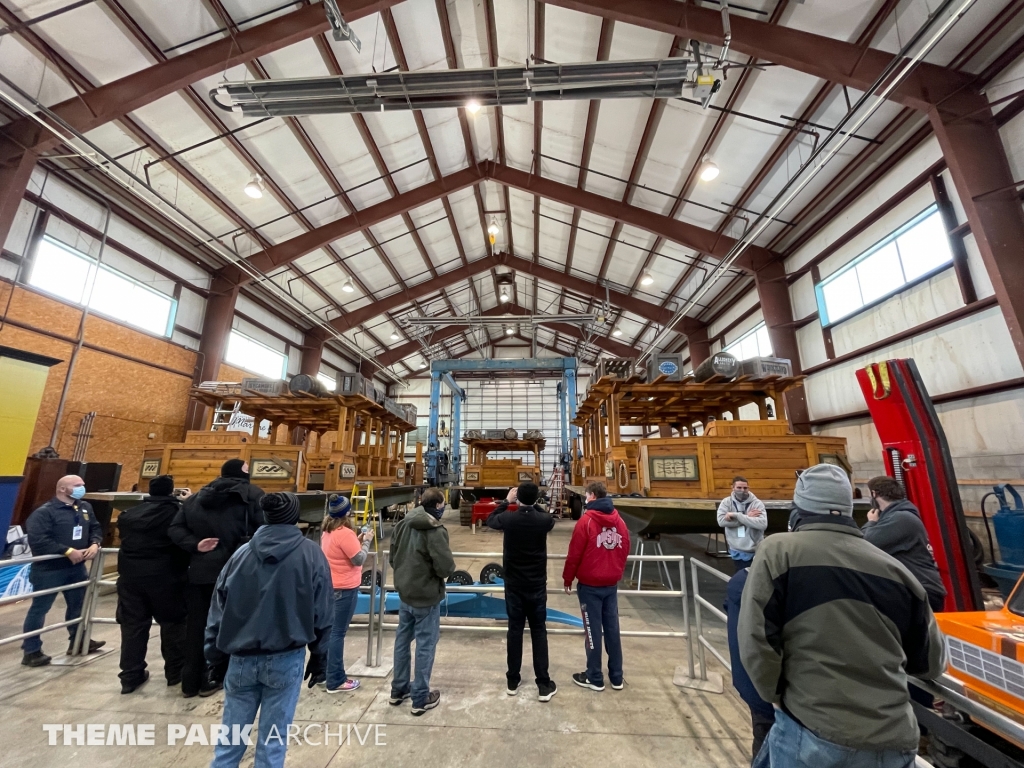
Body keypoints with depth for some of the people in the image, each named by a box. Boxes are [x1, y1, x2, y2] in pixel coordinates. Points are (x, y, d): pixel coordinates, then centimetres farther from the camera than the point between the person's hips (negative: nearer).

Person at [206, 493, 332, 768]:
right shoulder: (311, 554, -9)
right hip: (286, 659, -2)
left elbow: (218, 609, 2)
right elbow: (322, 612, -5)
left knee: (230, 737, 19)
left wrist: (215, 655, 14)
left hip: (241, 658, 3)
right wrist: (318, 656, 7)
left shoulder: (241, 553, -3)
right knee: (273, 741, 11)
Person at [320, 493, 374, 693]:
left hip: (331, 586, 9)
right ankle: (336, 681, 12)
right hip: (344, 589, -9)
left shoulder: (327, 531, 5)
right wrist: (366, 541, -8)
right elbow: (358, 560, -20)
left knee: (329, 631, 20)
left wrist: (357, 540, 5)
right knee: (338, 633, 1)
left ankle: (324, 672, 32)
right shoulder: (345, 533, -25)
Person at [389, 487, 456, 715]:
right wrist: (448, 561, -4)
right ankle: (421, 698, 23)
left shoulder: (402, 524, -1)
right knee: (425, 646, 9)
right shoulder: (435, 531, -24)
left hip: (404, 594, 7)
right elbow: (446, 568, -25)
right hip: (427, 597, -7)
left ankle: (398, 690, 36)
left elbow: (392, 557, 8)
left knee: (402, 641, 20)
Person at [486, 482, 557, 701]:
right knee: (539, 632, 10)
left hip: (514, 584, 1)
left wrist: (506, 501, 11)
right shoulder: (544, 520, -15)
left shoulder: (508, 518, -15)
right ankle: (544, 685, 17)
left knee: (515, 630, 13)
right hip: (537, 585, 0)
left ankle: (513, 681, 25)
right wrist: (533, 505, 9)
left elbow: (490, 520, 7)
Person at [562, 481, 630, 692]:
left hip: (590, 585, -5)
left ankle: (594, 678, 18)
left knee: (593, 630, 6)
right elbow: (624, 552, 9)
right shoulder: (619, 521, 2)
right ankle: (616, 677, 25)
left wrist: (567, 579, -1)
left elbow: (574, 554, -13)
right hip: (612, 584, 5)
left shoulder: (586, 520, -16)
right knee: (612, 629, 14)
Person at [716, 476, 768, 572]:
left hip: (756, 551, -2)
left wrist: (736, 515, -28)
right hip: (737, 552, 2)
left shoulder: (757, 503, -10)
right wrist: (747, 517, -21)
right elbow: (721, 521, -20)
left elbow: (762, 524, -26)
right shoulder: (726, 502, -5)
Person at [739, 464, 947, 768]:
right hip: (894, 742, 4)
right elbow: (931, 663, 14)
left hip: (813, 734, -4)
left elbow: (755, 641, -16)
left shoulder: (778, 551, -12)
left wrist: (777, 694, 3)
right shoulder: (894, 568, 2)